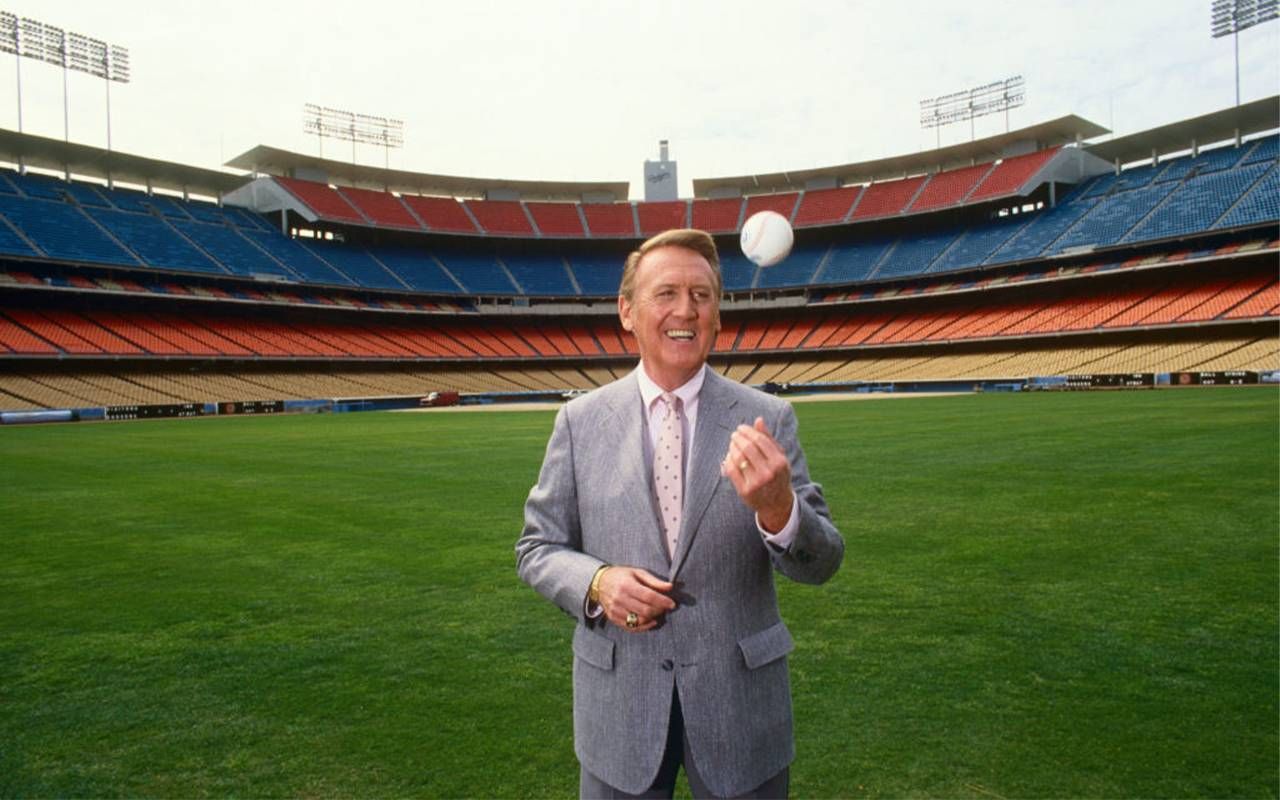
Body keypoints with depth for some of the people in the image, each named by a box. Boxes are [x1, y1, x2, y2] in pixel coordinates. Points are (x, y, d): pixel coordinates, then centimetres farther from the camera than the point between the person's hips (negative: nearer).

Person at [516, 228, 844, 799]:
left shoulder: (768, 419, -6)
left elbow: (821, 563, -7)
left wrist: (778, 509, -28)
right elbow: (537, 549, 3)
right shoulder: (580, 420, -3)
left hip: (742, 701, 0)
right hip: (618, 702, 1)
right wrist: (596, 583, -18)